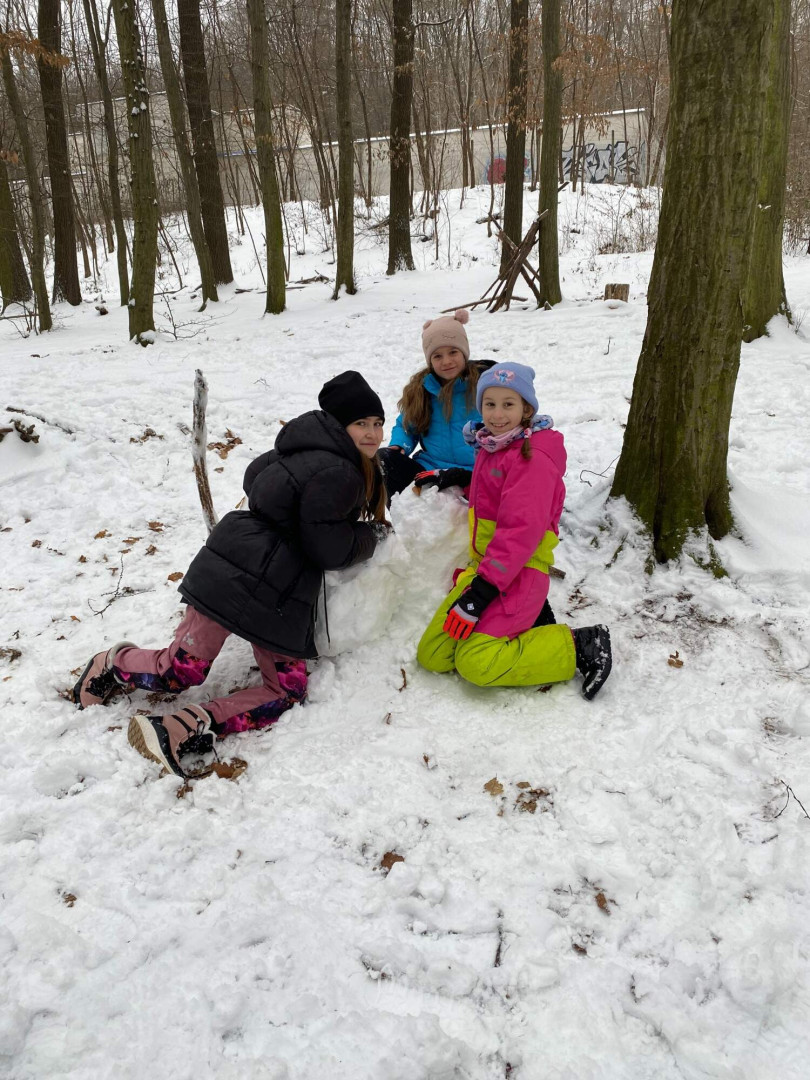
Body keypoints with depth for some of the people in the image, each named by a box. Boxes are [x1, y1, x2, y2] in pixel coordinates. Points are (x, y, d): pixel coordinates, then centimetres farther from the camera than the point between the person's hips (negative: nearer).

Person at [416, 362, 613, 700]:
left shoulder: (534, 457, -16)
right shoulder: (489, 448, 13)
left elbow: (521, 529, -23)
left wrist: (481, 592, -25)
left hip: (518, 572, -8)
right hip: (484, 566, 9)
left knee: (475, 663, -21)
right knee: (431, 657, 2)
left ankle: (577, 646, -4)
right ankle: (523, 627, 15)